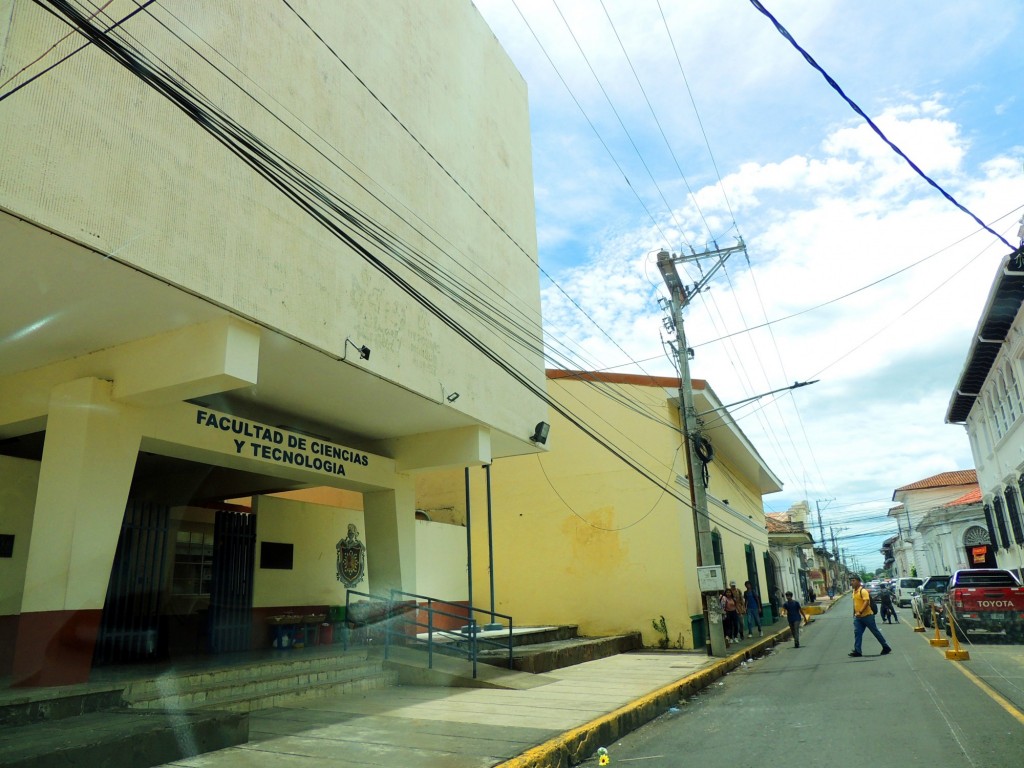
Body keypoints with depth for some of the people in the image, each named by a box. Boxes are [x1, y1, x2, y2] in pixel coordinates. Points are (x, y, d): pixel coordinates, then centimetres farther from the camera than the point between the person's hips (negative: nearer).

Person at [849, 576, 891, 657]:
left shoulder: (863, 591, -17)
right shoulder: (854, 591, 10)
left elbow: (866, 602, -27)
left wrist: (860, 612, -34)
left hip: (867, 615, -8)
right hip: (858, 617, 8)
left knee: (875, 632, 5)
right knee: (857, 633, 0)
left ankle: (886, 648, 21)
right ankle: (857, 651, -1)